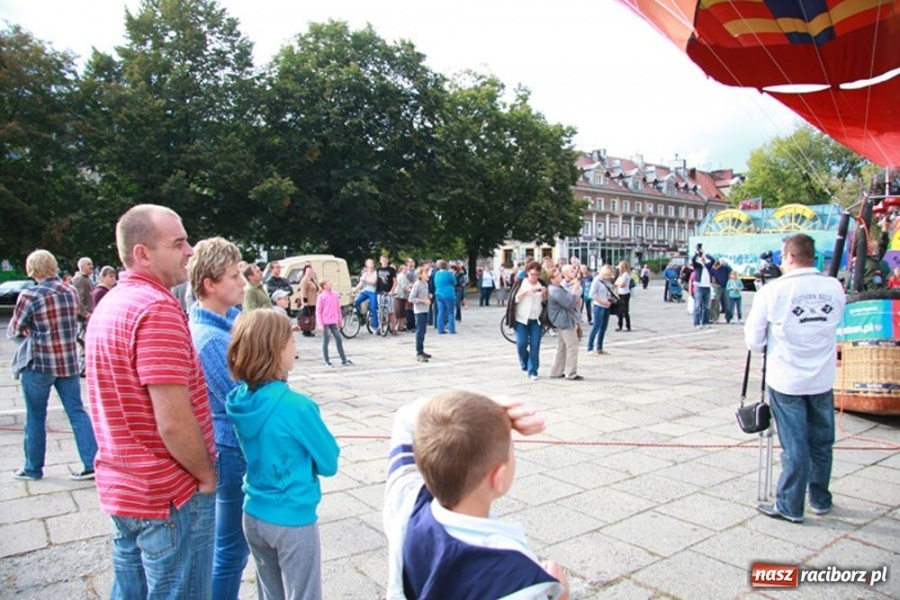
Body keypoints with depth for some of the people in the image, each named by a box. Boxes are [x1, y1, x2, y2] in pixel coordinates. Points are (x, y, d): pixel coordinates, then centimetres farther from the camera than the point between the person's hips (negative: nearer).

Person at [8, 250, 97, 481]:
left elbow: (14, 331, -3)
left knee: (36, 418, 11)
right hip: (69, 362, 4)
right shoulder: (71, 292, 2)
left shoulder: (29, 296, -13)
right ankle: (92, 463, 4)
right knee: (77, 412, 7)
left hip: (39, 364, -4)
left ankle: (33, 468, 25)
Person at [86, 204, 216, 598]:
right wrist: (207, 474, -11)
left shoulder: (108, 305, 8)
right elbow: (173, 422, -27)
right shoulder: (157, 308, -22)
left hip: (120, 488, 9)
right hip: (170, 495, -9)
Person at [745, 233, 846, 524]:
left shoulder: (772, 291, -14)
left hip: (786, 381, -4)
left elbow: (754, 341, -9)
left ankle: (789, 506, 14)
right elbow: (835, 321, 13)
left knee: (794, 446, 3)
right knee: (821, 442, 16)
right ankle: (820, 499, 32)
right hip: (823, 380, 4)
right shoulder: (834, 288, -2)